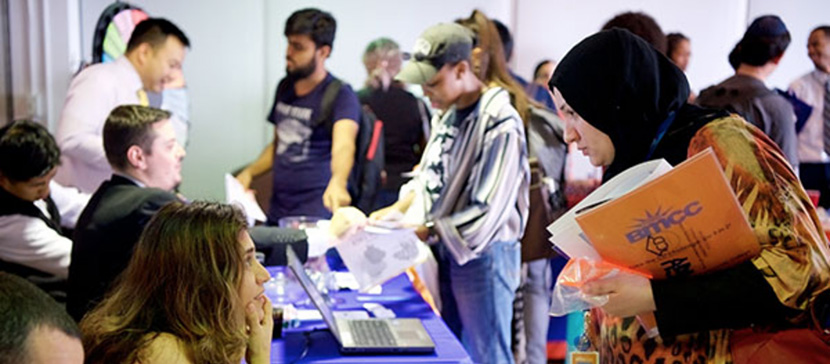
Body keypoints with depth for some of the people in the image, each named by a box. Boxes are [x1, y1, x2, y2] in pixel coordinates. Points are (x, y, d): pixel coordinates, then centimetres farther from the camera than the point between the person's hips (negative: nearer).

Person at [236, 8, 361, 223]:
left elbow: (343, 145, -32)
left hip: (315, 215, -6)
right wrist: (249, 173, 8)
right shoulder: (285, 87, 9)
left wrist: (338, 182, -51)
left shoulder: (340, 96, -13)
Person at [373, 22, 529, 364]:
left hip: (483, 255, -8)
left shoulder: (500, 124, -22)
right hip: (443, 251, 8)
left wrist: (423, 231, -23)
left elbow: (488, 213, -24)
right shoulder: (446, 113, 3)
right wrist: (397, 209, -2)